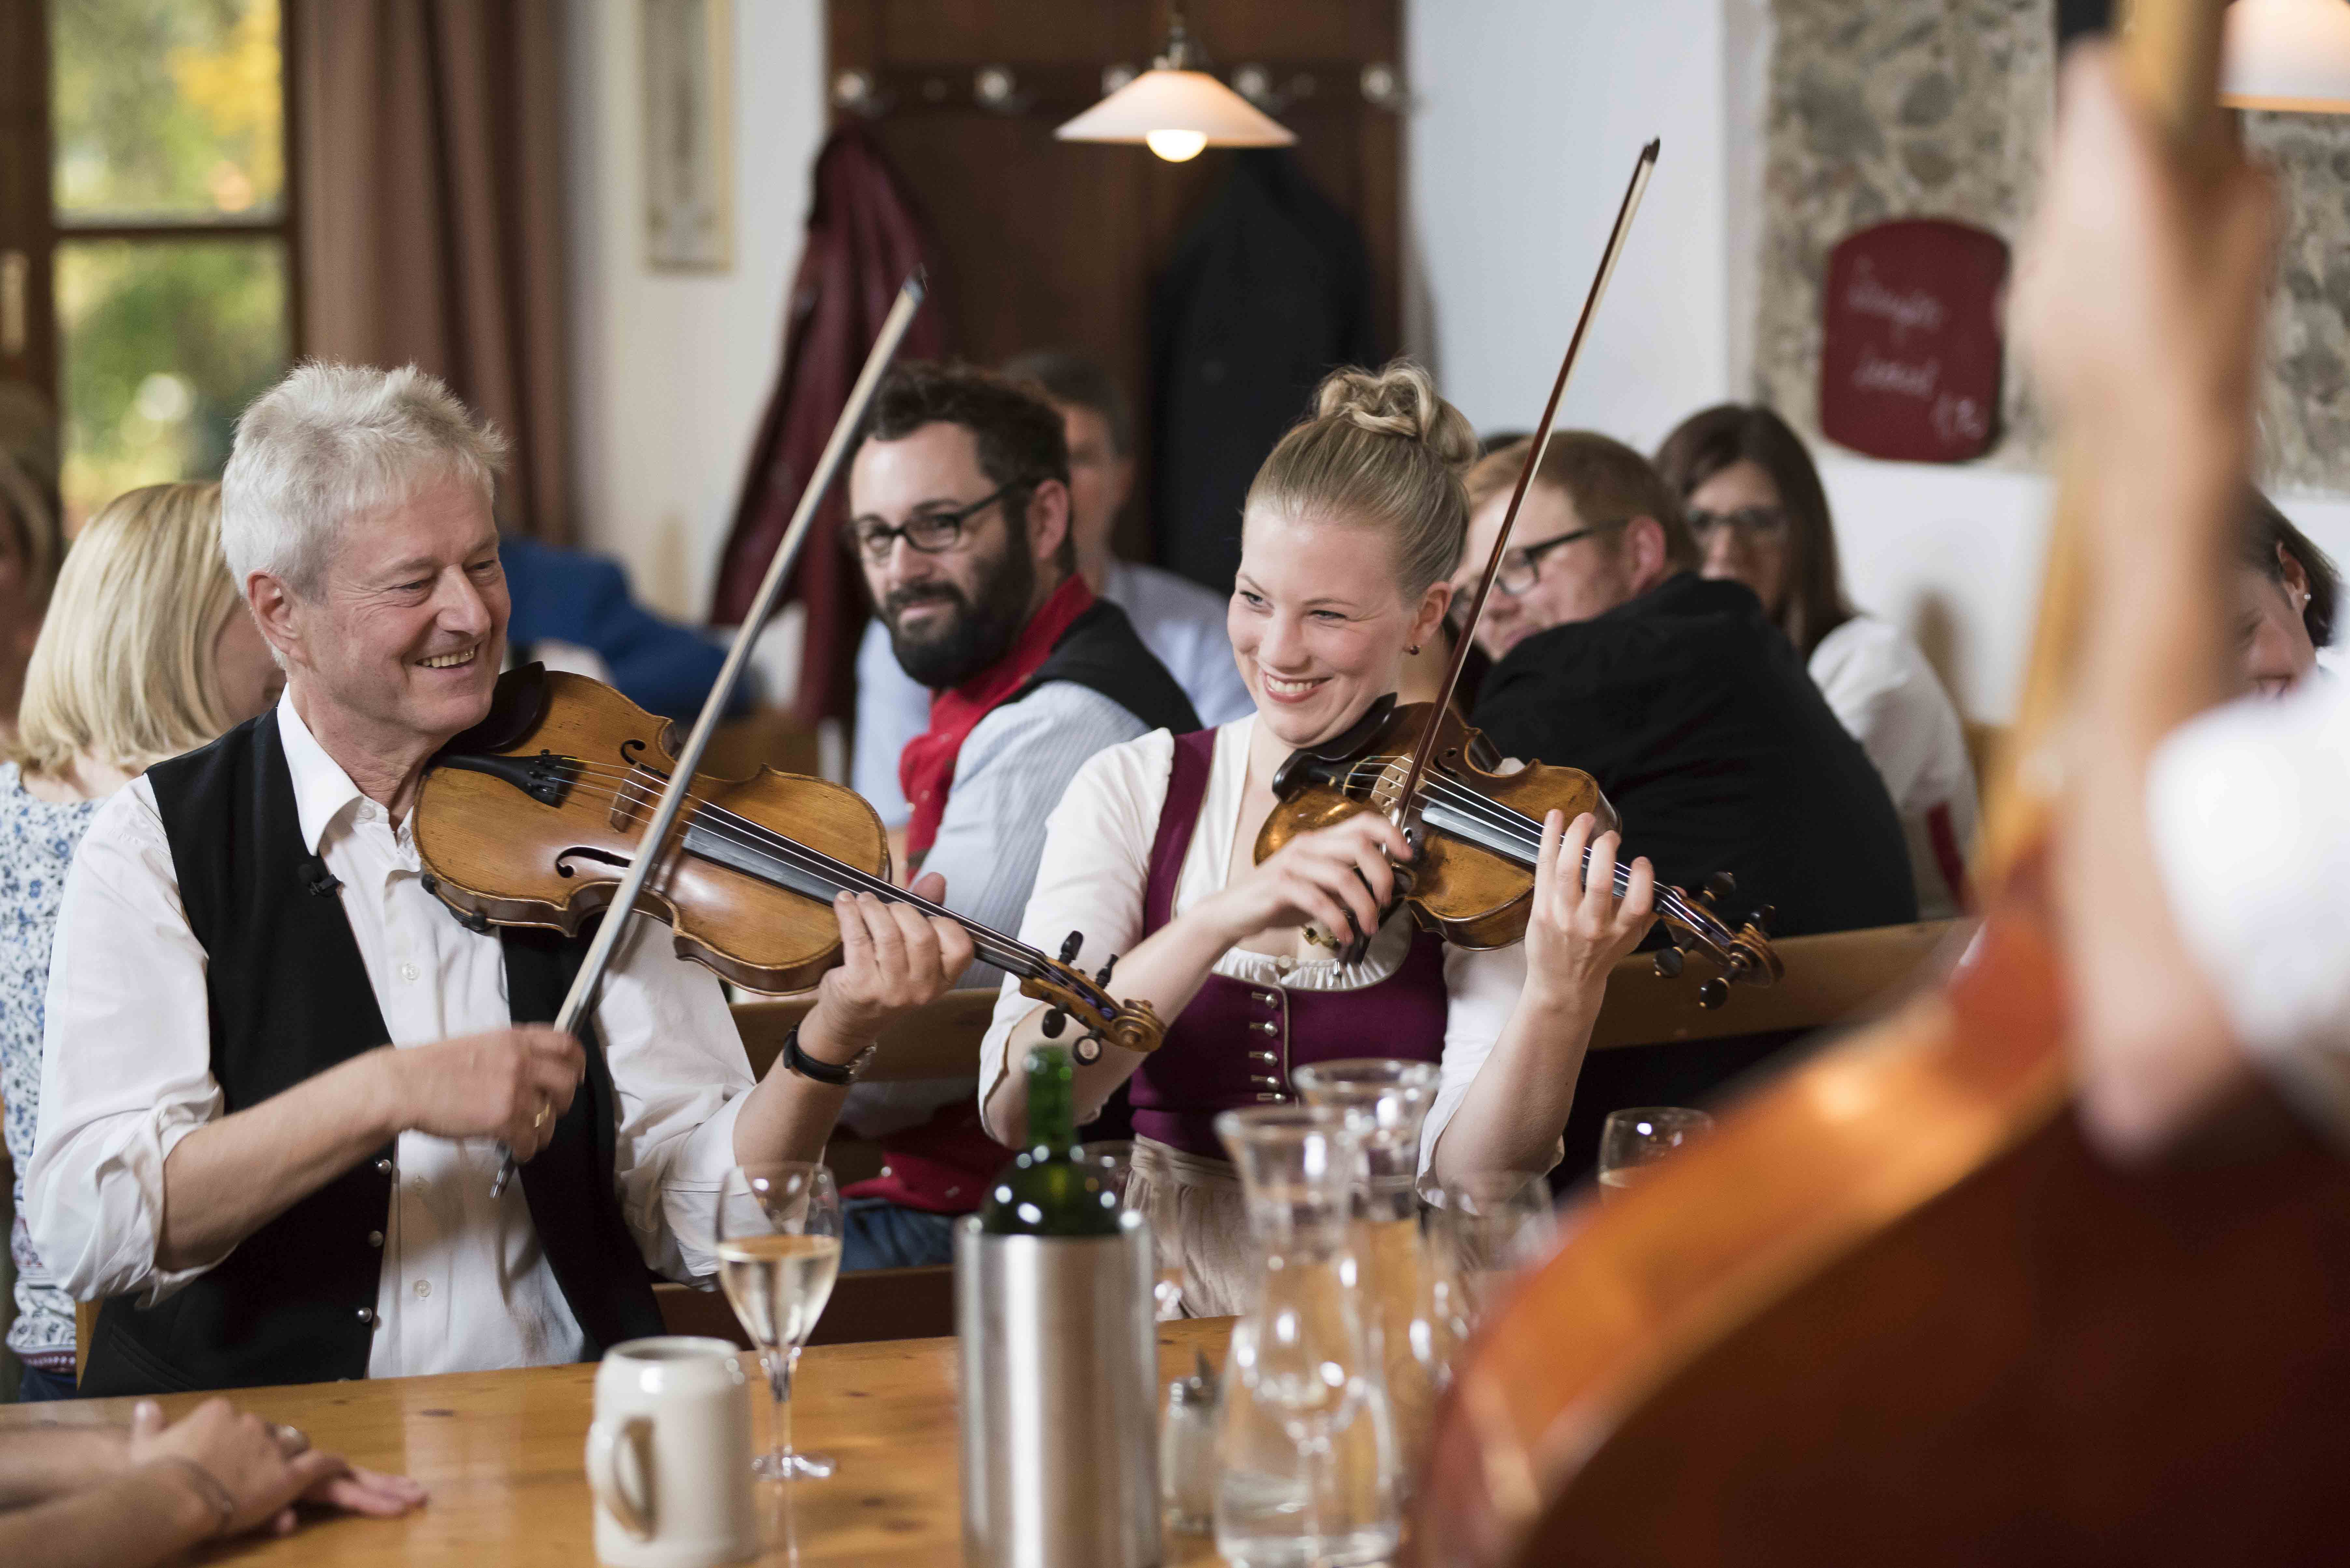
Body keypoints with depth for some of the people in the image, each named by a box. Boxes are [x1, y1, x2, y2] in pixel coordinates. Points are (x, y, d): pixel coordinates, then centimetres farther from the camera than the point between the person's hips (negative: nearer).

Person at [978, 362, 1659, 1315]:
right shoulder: (1135, 792, 3)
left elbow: (1473, 1170, -13)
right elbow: (1015, 1108, -11)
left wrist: (1562, 1000, -31)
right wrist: (1224, 917, -22)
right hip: (1164, 1300, 1)